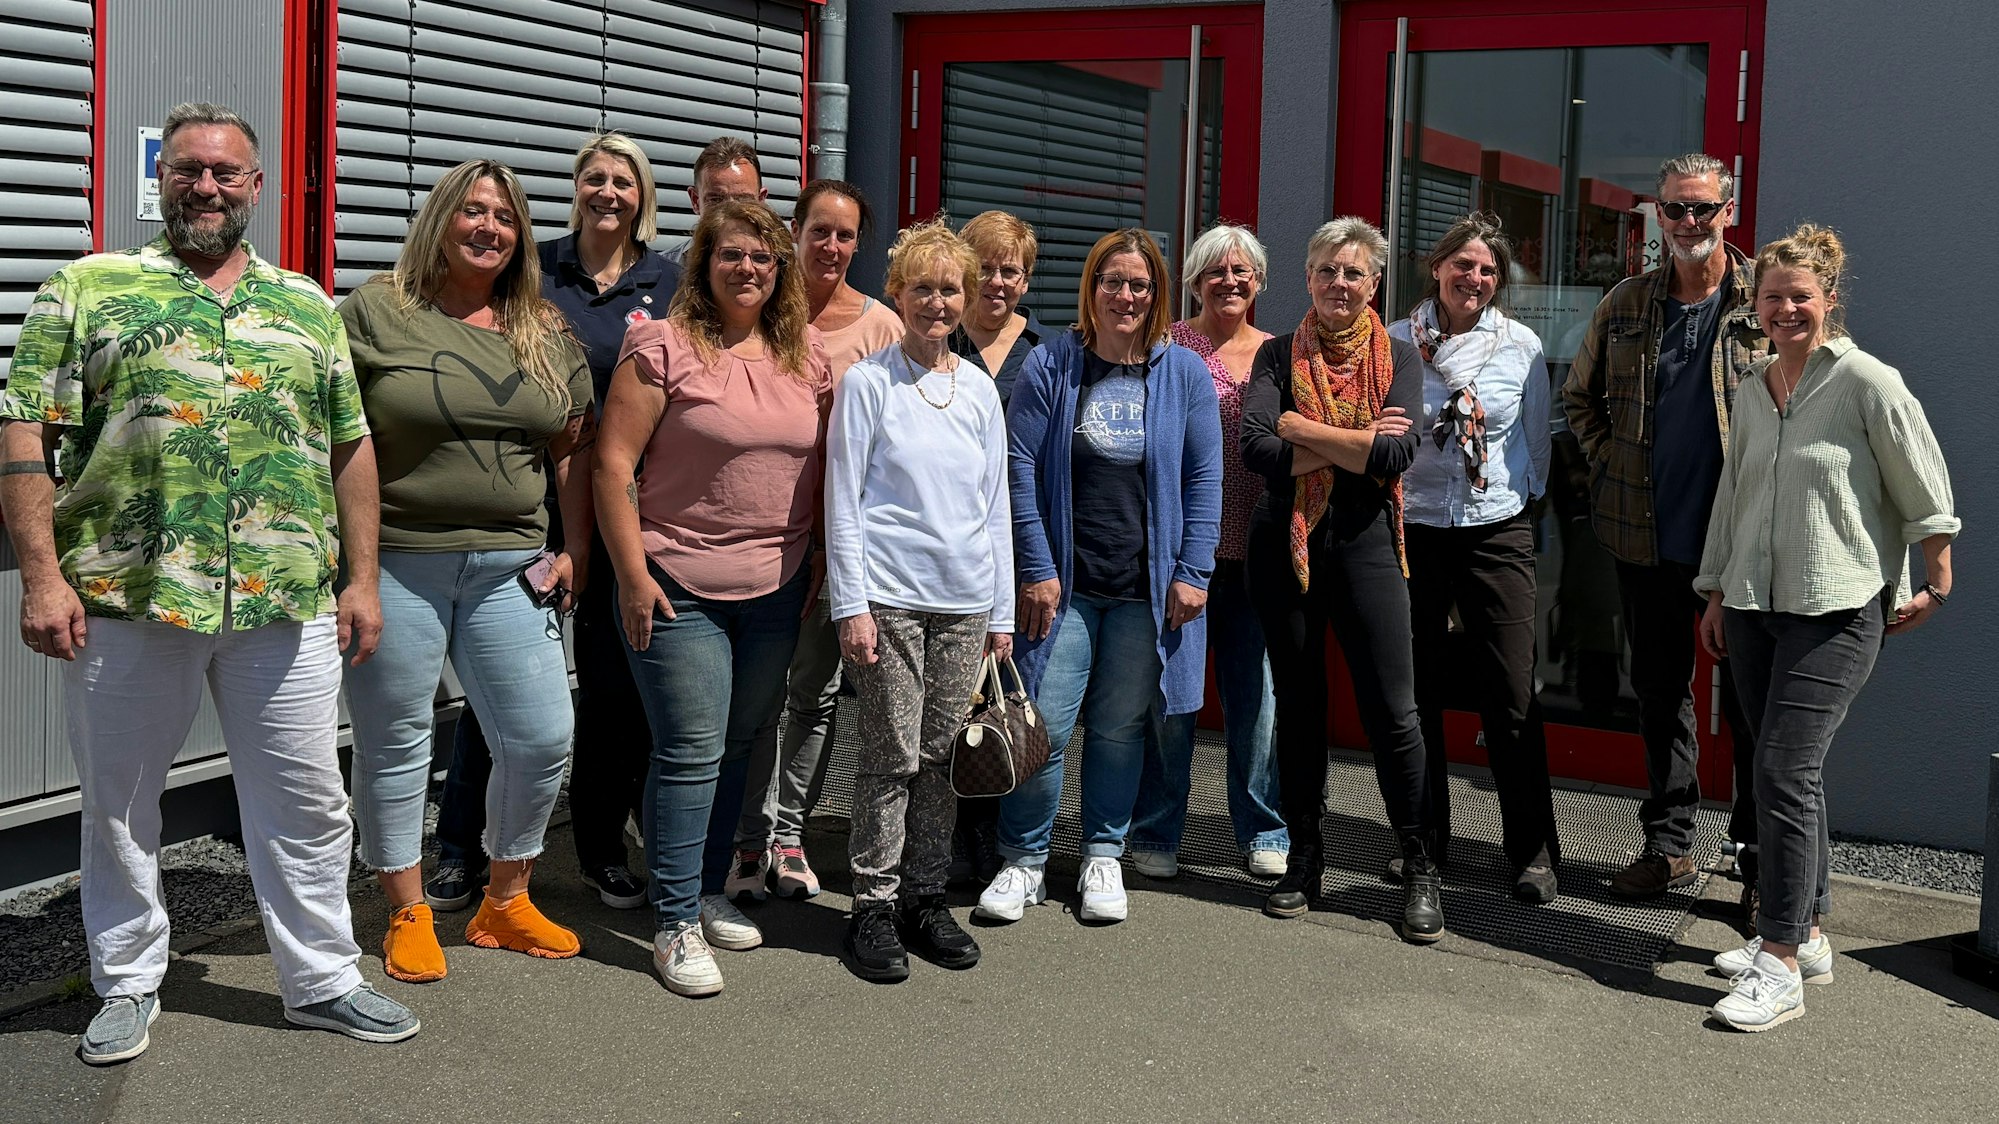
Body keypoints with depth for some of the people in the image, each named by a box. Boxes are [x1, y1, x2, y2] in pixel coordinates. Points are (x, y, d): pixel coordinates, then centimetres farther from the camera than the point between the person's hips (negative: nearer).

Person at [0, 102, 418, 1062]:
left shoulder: (308, 306, 14)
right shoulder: (87, 290, 4)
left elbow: (351, 448, 14)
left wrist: (360, 580, 8)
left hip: (287, 603, 2)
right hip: (124, 596, -2)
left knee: (306, 802, 8)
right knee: (118, 803, 10)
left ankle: (322, 980, 22)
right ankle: (127, 986, 26)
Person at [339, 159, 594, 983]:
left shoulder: (546, 333, 11)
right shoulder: (375, 312, -2)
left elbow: (577, 447, 14)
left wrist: (574, 550, 6)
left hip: (507, 568, 4)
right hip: (393, 566, -3)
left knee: (543, 737, 3)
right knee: (395, 745, 5)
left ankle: (506, 903, 23)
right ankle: (408, 915, 21)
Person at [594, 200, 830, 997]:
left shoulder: (807, 355, 8)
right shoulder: (663, 347, -7)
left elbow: (822, 462, 16)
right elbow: (614, 463, -9)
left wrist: (820, 564, 11)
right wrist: (632, 573, -13)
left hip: (776, 590, 5)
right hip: (678, 588, -5)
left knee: (739, 745, 13)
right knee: (692, 752, -5)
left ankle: (708, 894, 28)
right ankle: (676, 925, 4)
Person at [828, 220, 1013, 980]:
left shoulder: (980, 390, 13)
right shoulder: (868, 382, 0)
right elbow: (843, 502, -3)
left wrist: (1002, 612, 12)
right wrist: (851, 605, -10)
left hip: (966, 601, 4)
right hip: (890, 595, -4)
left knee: (943, 755, 6)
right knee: (891, 757, -3)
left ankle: (925, 900, 17)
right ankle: (875, 908, 7)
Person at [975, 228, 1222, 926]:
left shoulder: (1185, 373, 5)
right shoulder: (1050, 366, 1)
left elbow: (1204, 480, 4)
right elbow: (1021, 468, -1)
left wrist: (1193, 573, -3)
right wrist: (1037, 569, -7)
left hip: (1148, 589, 1)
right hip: (1065, 583, -1)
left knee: (1120, 727, 8)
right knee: (1043, 725, -5)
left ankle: (1103, 857, 24)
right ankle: (1024, 862, 11)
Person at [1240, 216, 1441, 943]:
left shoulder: (1399, 359, 4)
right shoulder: (1278, 356, 5)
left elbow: (1397, 455, -12)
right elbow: (1257, 449, -11)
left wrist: (1303, 430, -12)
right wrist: (1354, 446, -13)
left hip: (1364, 539, -1)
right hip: (1284, 542, 1)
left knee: (1393, 711, -3)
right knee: (1298, 705, 9)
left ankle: (1420, 871, 7)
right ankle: (1304, 861, 21)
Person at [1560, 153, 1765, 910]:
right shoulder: (1626, 305, 8)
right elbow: (1579, 396, 20)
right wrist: (1609, 460, 8)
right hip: (1647, 534, 4)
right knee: (1659, 689, 12)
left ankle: (1761, 859, 12)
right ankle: (1669, 845, 23)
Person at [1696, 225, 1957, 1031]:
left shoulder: (1868, 383, -8)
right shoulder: (1753, 390, 11)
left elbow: (1927, 497, -3)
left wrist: (1935, 586, 1)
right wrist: (1716, 594, 19)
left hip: (1837, 610, -6)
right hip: (1755, 607, 6)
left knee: (1785, 769, -13)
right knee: (1785, 774, 10)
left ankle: (1780, 966, -9)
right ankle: (1806, 936, 22)